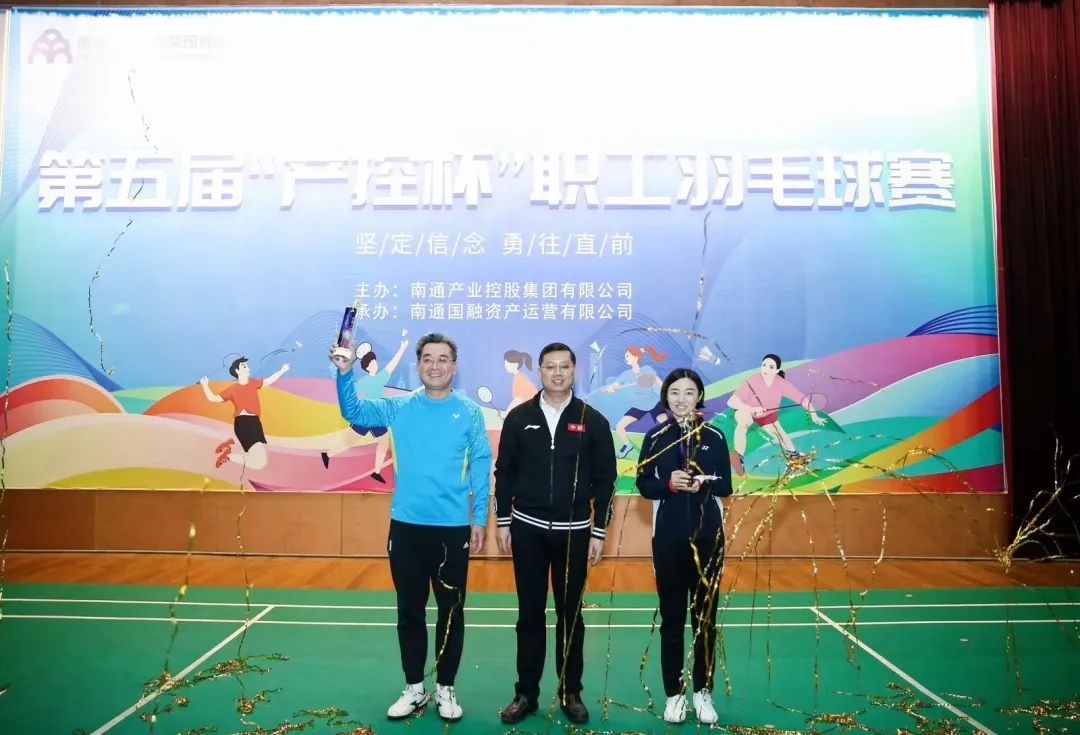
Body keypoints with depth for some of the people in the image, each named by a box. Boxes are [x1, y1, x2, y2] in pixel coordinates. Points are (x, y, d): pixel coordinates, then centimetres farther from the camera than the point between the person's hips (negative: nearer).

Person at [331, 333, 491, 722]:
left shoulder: (470, 412, -2)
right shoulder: (399, 408, 2)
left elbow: (480, 469, 0)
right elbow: (354, 411, -4)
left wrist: (480, 519, -2)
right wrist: (345, 373, -21)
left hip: (453, 528, -1)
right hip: (406, 525, 2)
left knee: (451, 610, 9)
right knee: (409, 610, 12)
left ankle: (445, 688, 26)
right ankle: (414, 687, 28)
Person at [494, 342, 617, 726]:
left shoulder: (592, 420, -2)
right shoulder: (519, 417, 0)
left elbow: (605, 479, 0)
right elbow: (505, 472, 4)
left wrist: (599, 532, -2)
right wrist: (503, 523, 1)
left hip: (574, 531, 0)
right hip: (527, 529, 0)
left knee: (570, 613, 10)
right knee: (530, 613, 8)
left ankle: (570, 692, 23)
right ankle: (526, 693, 20)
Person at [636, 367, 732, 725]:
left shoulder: (714, 436, 2)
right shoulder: (655, 437, 2)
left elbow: (726, 485, 2)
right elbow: (643, 485, 0)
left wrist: (703, 482, -17)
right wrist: (668, 483, -19)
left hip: (708, 534, 0)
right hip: (668, 536, 0)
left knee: (705, 615, 7)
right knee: (671, 617, 6)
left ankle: (703, 692, 20)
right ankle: (674, 693, 16)